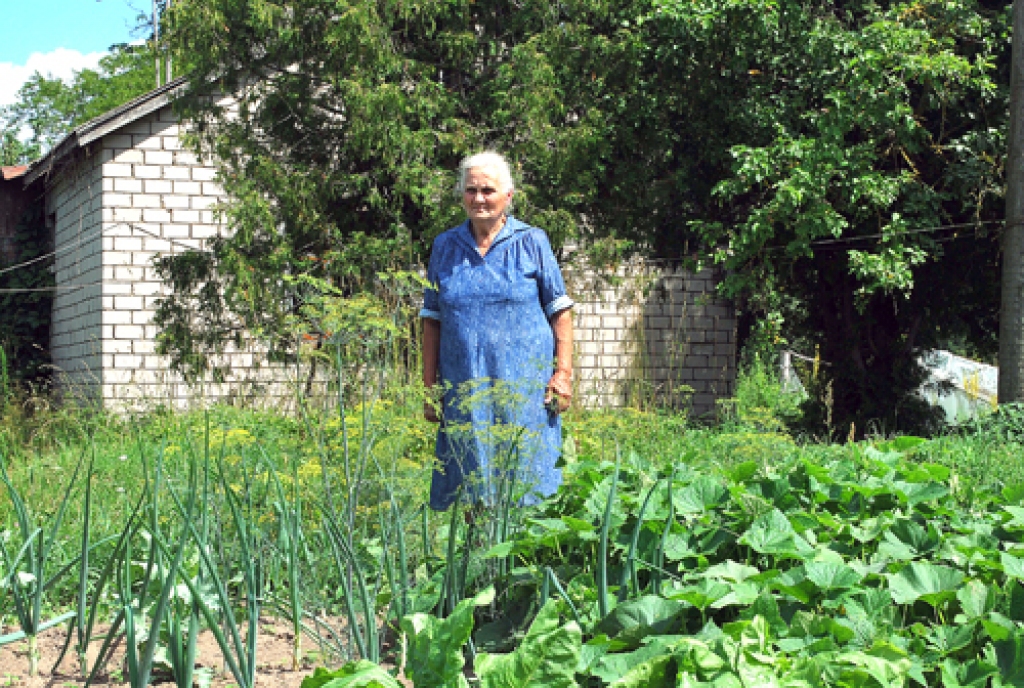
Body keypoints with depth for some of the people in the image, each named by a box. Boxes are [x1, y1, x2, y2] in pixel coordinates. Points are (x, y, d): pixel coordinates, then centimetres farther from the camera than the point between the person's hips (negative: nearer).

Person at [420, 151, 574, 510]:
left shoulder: (532, 242, 4)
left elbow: (559, 310, 4)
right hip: (463, 387, 2)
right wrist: (430, 388, 8)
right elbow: (432, 320, 12)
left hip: (524, 385, -2)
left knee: (525, 477, -4)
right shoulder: (445, 246, 10)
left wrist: (563, 373, -5)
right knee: (469, 479, 2)